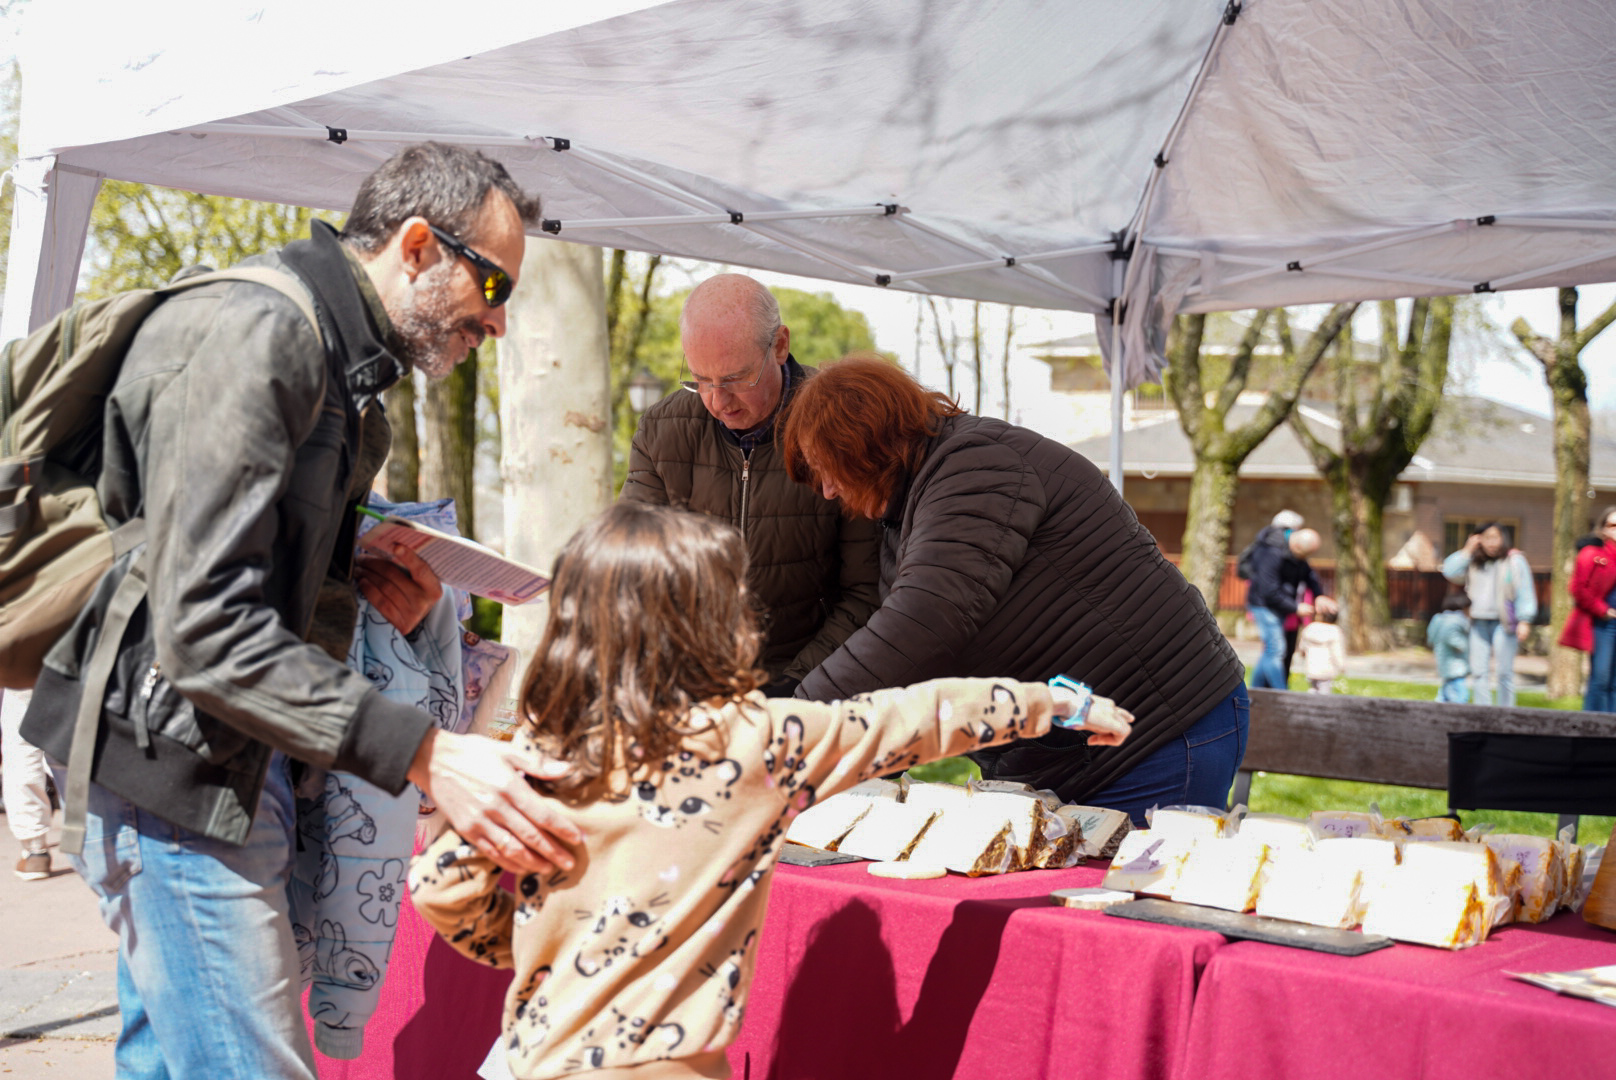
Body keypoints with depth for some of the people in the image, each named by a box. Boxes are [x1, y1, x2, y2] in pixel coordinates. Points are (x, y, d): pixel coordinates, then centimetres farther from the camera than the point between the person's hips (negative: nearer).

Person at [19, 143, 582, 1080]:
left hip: (234, 769, 10)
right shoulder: (251, 335, -19)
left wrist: (356, 579, 3)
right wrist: (426, 755, -30)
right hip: (176, 770, -10)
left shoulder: (340, 364, 15)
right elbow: (204, 628, -26)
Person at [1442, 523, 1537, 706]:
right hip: (1479, 622, 5)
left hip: (1503, 623, -4)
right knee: (1478, 672, 3)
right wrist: (1467, 551, 1)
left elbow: (1525, 593, -4)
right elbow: (1450, 572, 5)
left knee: (1504, 673, -3)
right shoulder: (1474, 562, 13)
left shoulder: (1514, 561, 0)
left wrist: (1524, 621, -12)